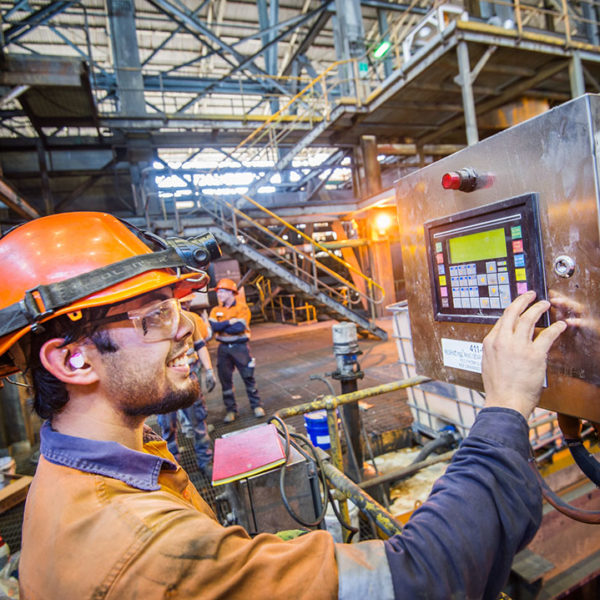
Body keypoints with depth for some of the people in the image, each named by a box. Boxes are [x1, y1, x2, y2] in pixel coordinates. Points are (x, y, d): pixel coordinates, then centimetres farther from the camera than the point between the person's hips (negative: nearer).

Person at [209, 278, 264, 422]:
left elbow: (240, 327, -19)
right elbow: (214, 326, -11)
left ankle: (256, 405, 20)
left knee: (248, 377, 4)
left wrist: (222, 327, -10)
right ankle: (230, 409, 23)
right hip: (223, 348, 4)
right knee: (225, 379, 8)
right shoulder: (216, 310, 7)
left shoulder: (242, 307, -5)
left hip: (240, 347, -4)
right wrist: (231, 321, -17)